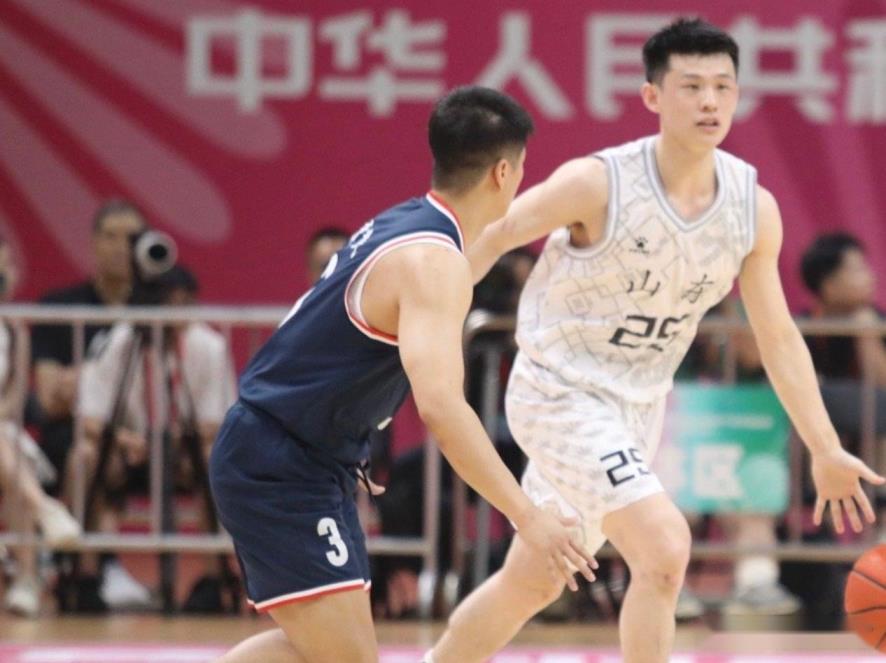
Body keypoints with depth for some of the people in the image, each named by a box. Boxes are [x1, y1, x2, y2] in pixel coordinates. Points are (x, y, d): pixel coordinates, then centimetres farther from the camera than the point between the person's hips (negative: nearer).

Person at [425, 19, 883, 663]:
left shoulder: (754, 207, -5)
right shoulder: (598, 184, -22)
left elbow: (778, 337, 4)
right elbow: (488, 239, -10)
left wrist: (825, 451, 2)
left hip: (637, 408, 7)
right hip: (560, 395, -7)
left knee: (534, 580, 18)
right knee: (664, 548, -23)